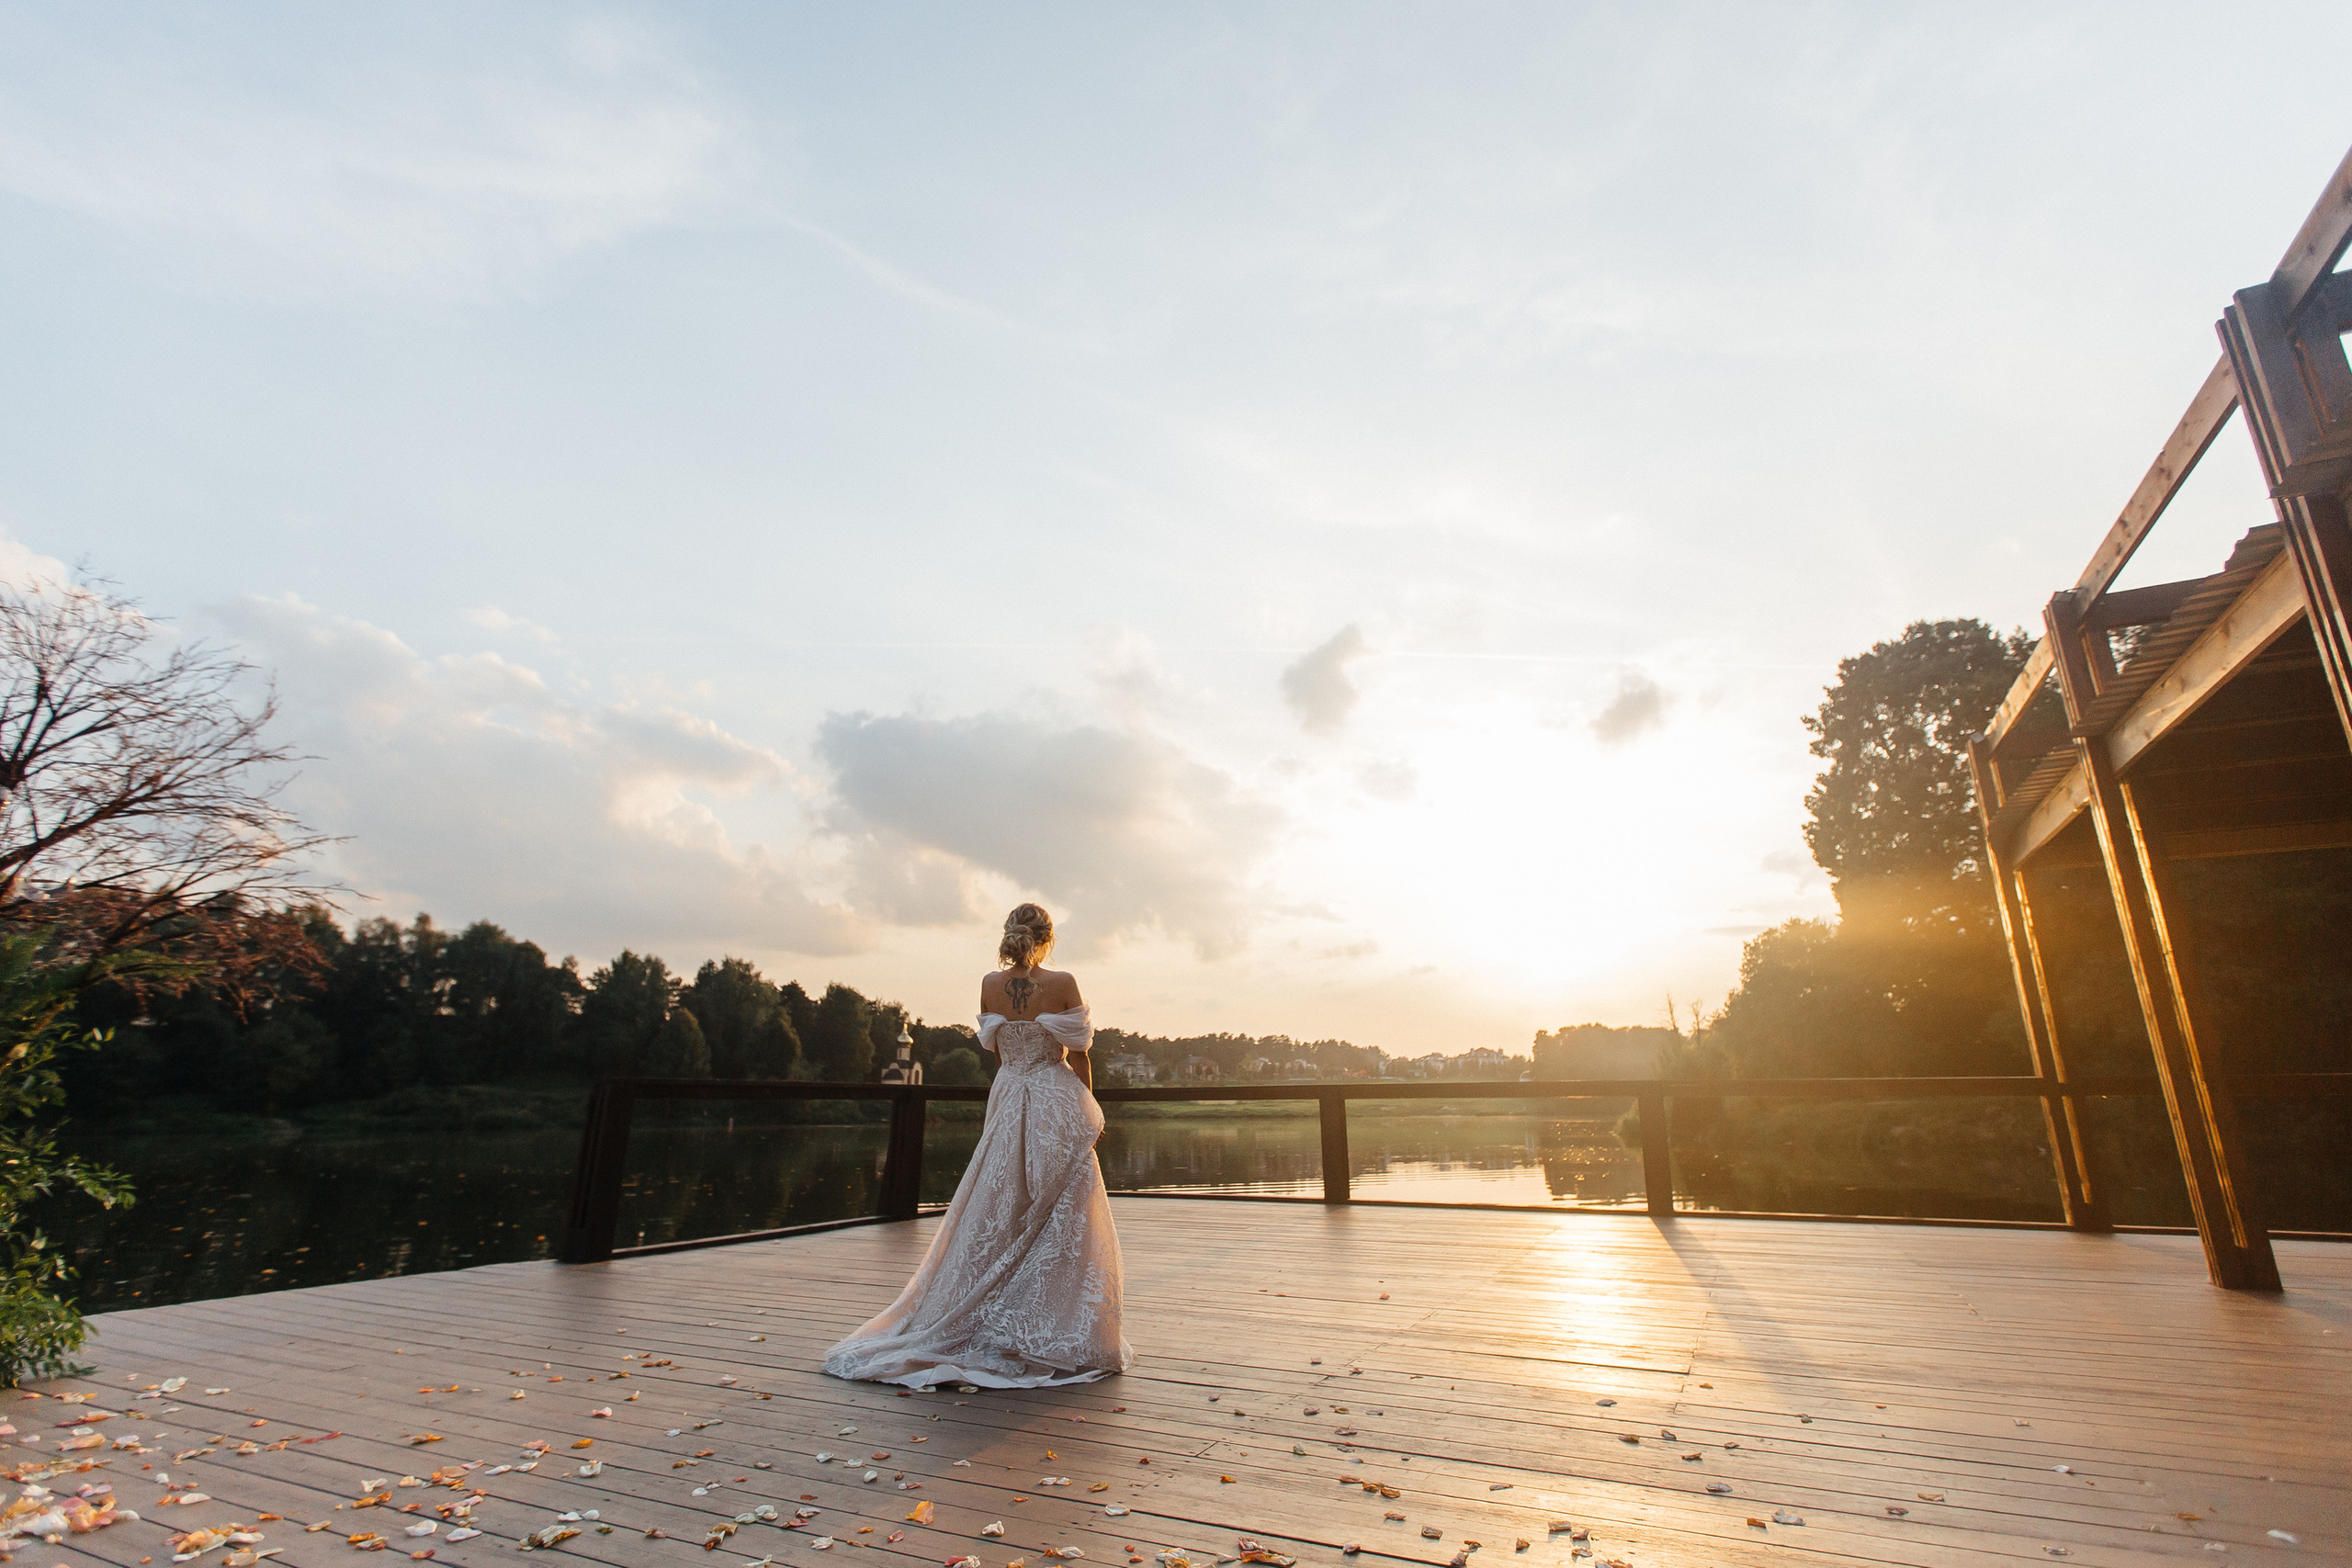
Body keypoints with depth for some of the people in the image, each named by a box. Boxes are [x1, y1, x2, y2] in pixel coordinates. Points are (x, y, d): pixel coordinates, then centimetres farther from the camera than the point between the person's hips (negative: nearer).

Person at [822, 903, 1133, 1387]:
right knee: (1060, 1222, 5)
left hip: (1008, 1104, 4)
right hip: (1058, 1103, -4)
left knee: (994, 1218, 14)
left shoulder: (990, 984, -1)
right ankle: (1058, 1338, 10)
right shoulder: (1062, 983, -12)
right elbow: (1079, 1058, -6)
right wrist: (1088, 1113, 2)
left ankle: (983, 1326, 21)